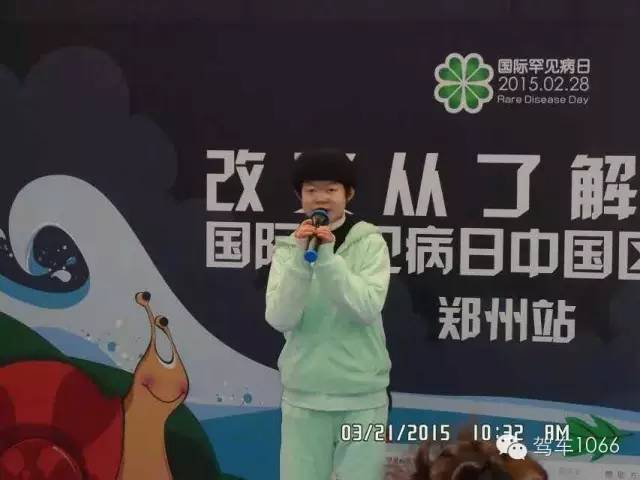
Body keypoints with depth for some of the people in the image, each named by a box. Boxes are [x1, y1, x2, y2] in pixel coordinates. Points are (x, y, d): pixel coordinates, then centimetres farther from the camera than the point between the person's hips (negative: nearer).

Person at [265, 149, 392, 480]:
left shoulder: (370, 243, -1)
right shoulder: (288, 248, 3)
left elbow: (367, 310, -15)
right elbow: (279, 319, -9)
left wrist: (327, 258, -22)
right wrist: (300, 259, -19)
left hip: (362, 397, -1)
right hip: (303, 397, 1)